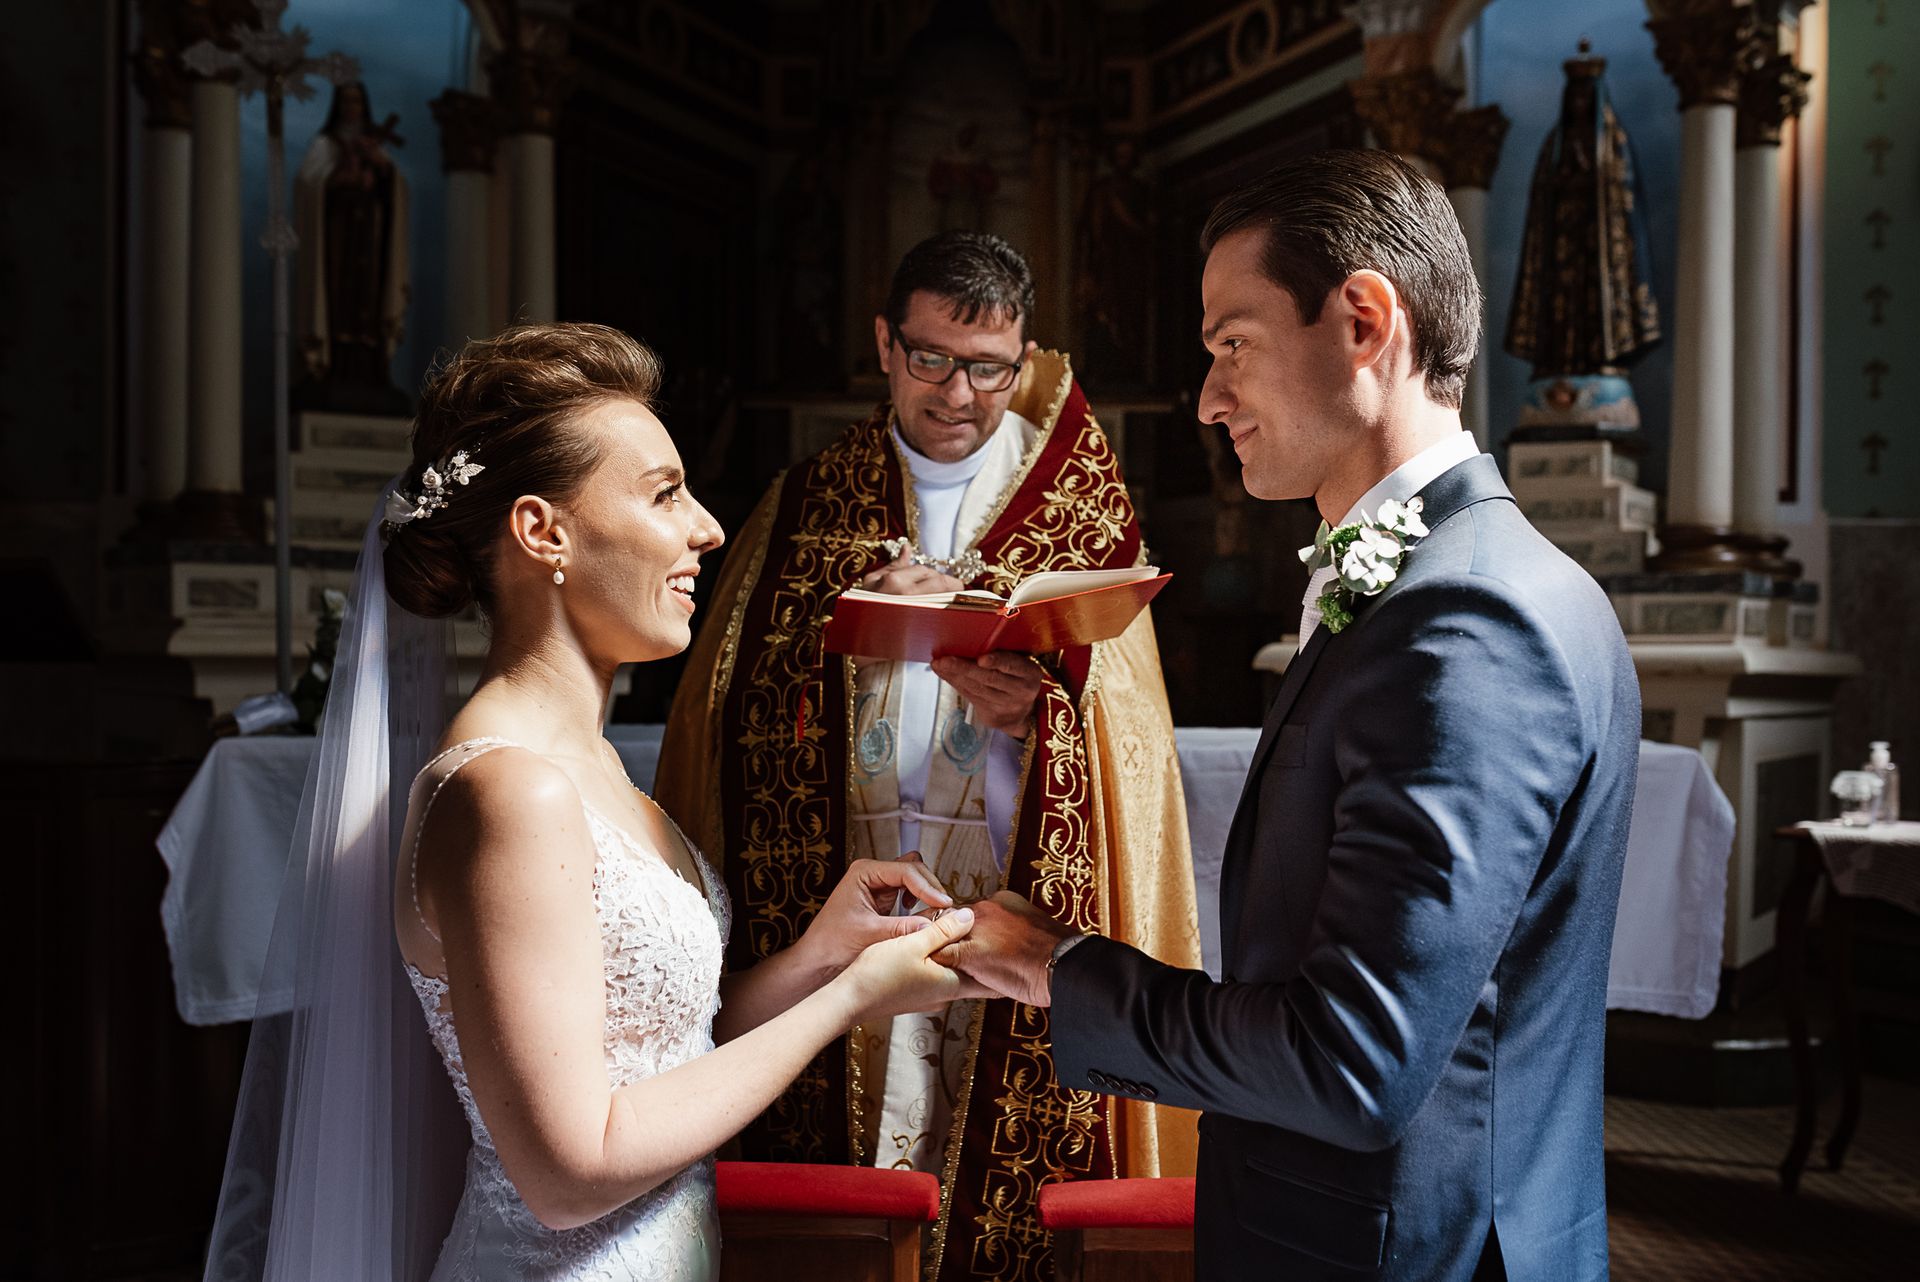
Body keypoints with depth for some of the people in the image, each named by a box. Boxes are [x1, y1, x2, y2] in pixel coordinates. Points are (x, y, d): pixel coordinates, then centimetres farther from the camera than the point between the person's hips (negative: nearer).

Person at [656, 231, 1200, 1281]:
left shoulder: (1082, 506, 5)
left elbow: (1125, 727, -1)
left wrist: (1036, 710, -23)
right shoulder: (810, 502, 10)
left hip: (1014, 915, -1)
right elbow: (733, 699, 4)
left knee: (1005, 1174, 1)